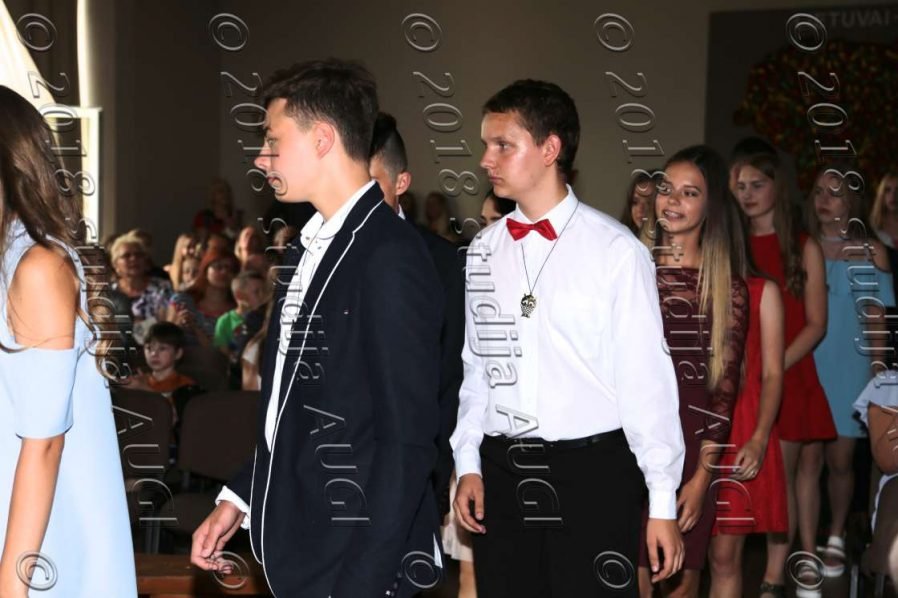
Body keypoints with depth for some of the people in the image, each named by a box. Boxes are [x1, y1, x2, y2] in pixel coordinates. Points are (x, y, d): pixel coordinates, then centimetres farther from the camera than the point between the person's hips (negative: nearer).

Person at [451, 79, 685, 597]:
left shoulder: (615, 250, -9)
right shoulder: (484, 252, 5)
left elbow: (646, 378, -8)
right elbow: (475, 365, 11)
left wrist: (663, 502, -6)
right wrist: (469, 464, 6)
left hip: (591, 473, -4)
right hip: (501, 473, 4)